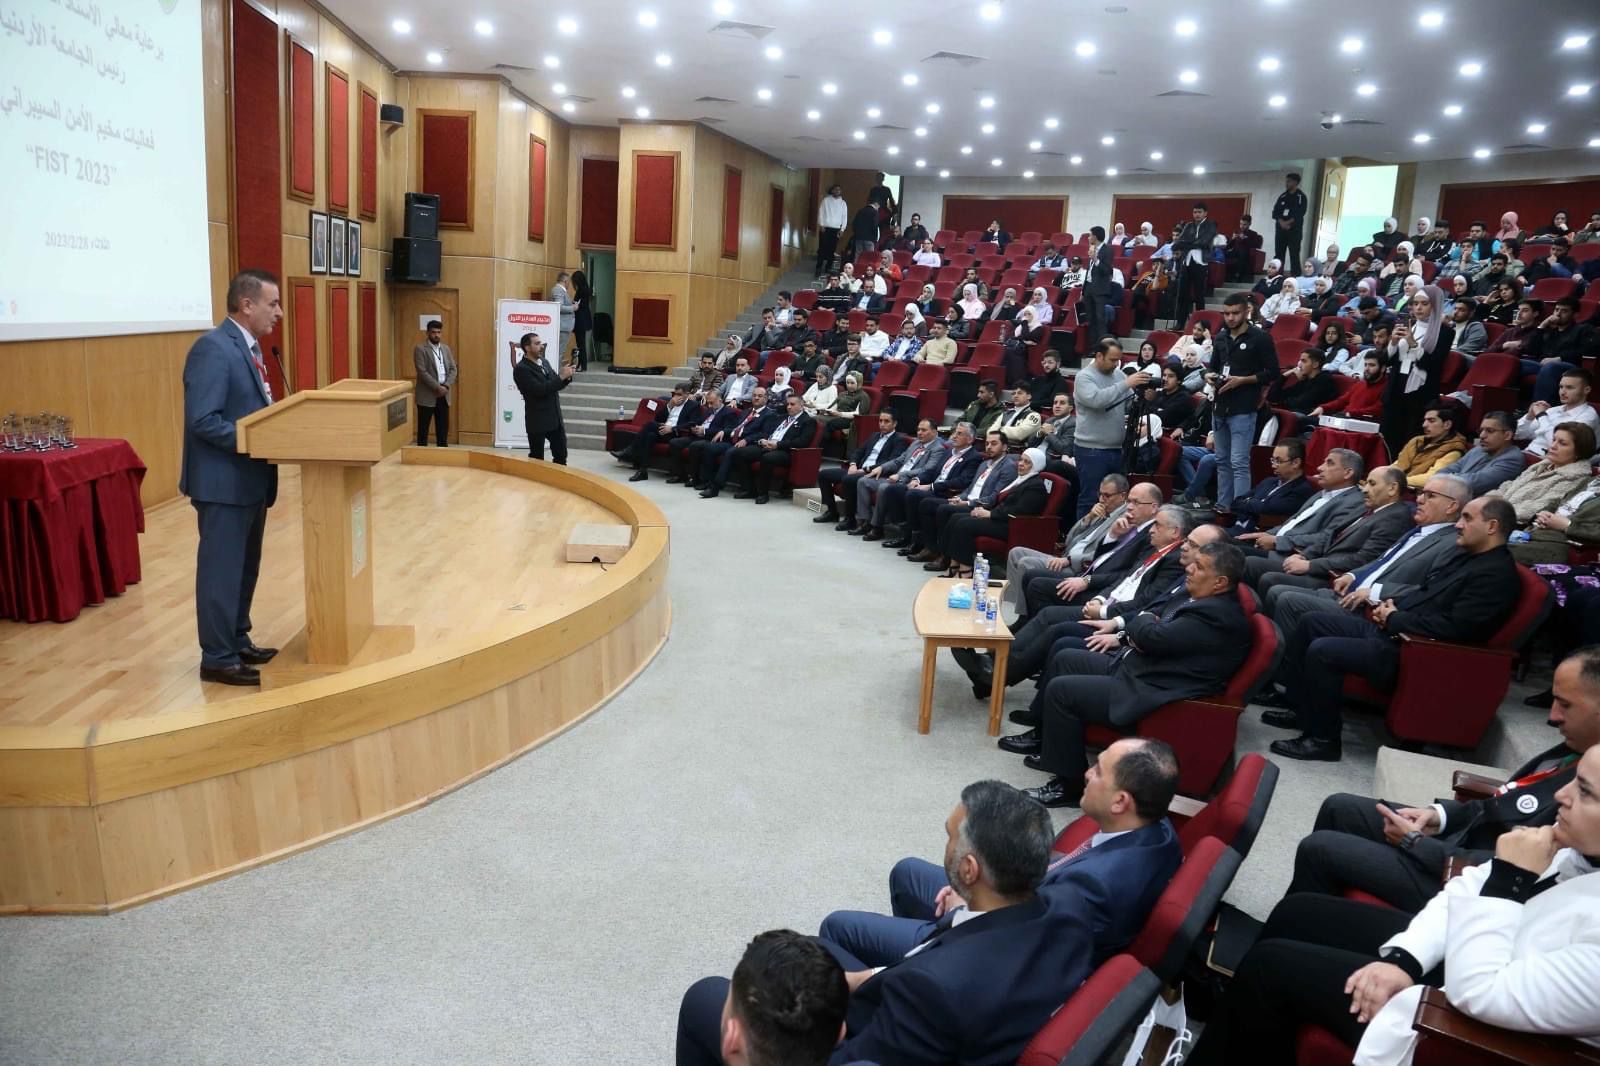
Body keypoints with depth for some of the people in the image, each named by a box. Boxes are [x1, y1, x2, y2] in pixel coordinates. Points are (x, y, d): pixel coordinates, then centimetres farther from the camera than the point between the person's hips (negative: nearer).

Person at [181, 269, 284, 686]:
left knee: (245, 568, 18)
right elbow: (203, 420, -24)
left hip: (251, 479, 10)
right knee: (222, 571, 0)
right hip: (225, 481, -10)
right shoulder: (213, 348, -18)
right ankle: (218, 658, 10)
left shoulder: (249, 346, 12)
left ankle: (238, 643, 30)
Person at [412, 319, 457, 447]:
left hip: (444, 395, 5)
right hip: (427, 395, -5)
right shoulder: (420, 349, -6)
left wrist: (446, 386, -9)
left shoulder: (446, 348, 12)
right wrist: (437, 387, -18)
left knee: (443, 427, 9)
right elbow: (422, 372, -14)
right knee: (423, 427, 2)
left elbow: (453, 369, 7)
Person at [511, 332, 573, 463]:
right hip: (537, 421, -7)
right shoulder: (521, 369, -15)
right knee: (537, 458, 4)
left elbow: (554, 385, 15)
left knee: (561, 455, 12)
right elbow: (539, 390, -25)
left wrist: (566, 377, -6)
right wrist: (561, 376, -22)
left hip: (555, 418, 7)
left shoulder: (544, 362, 10)